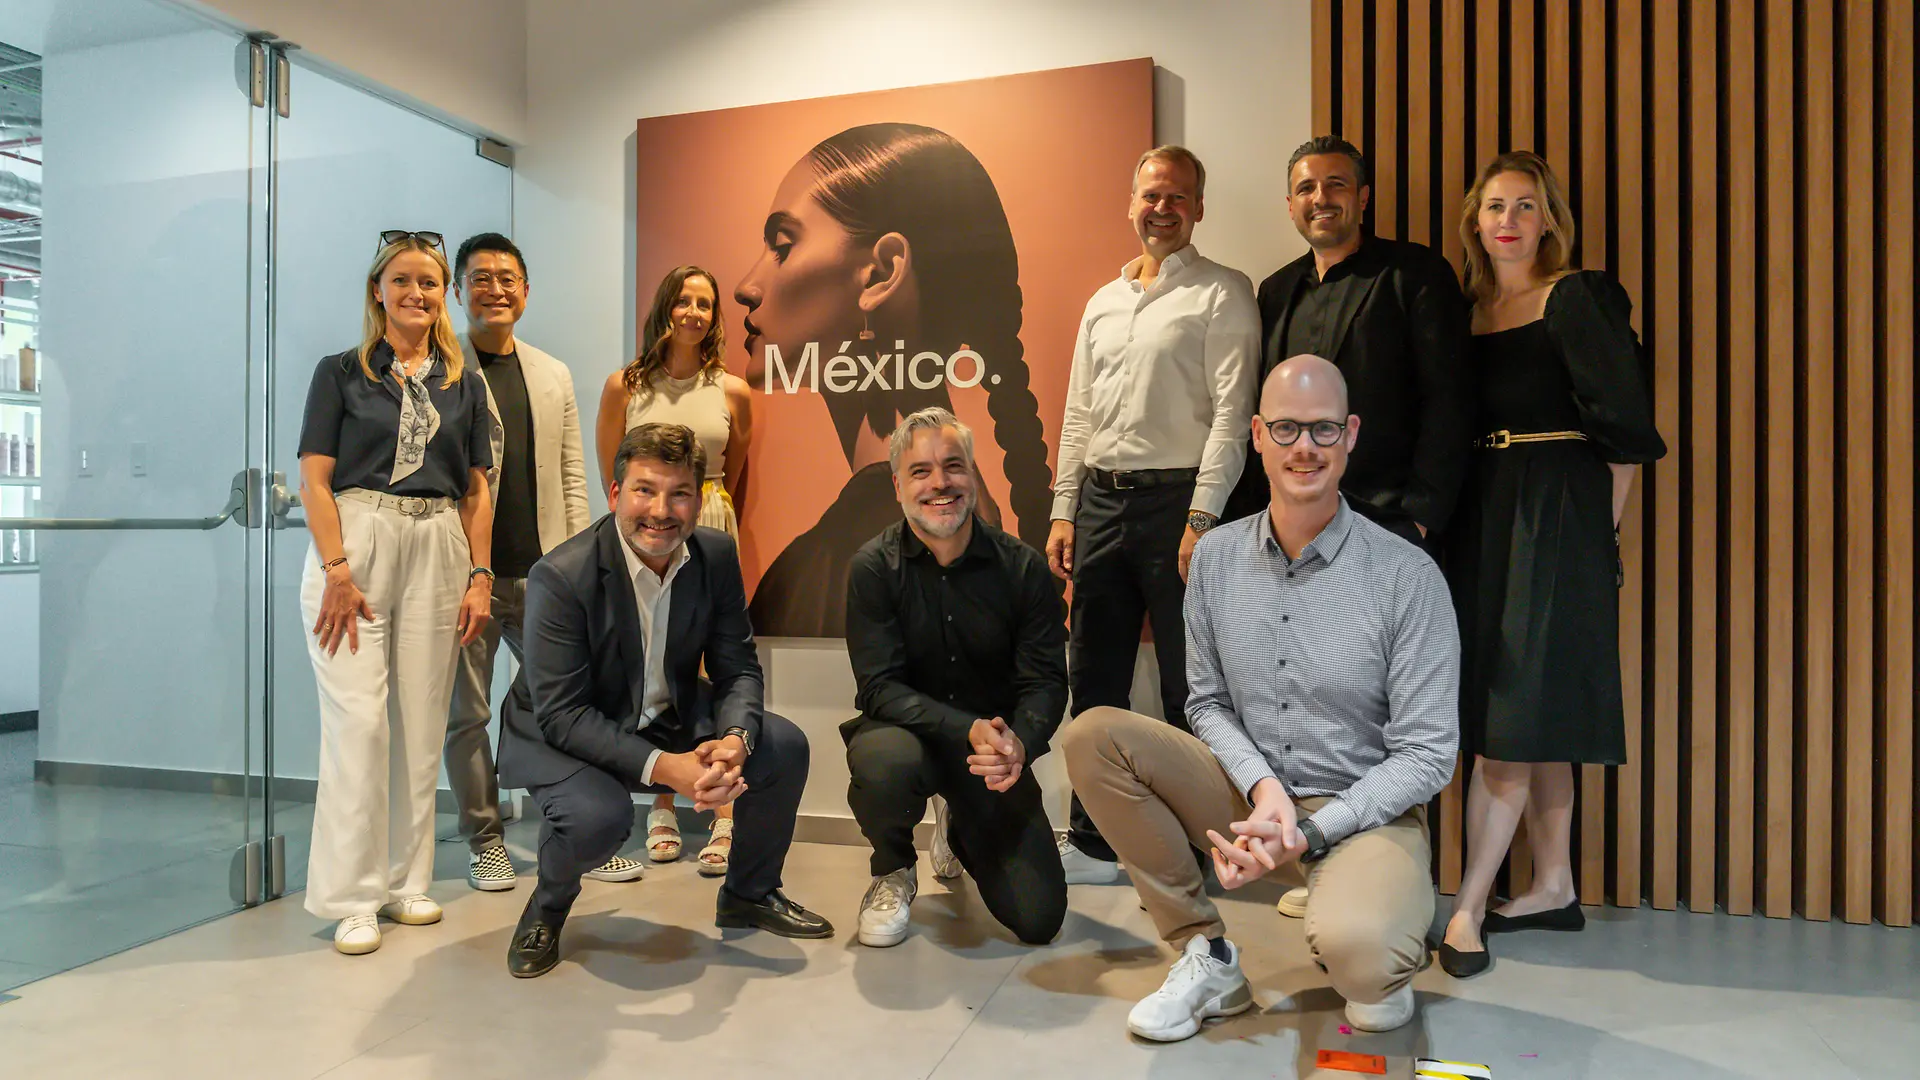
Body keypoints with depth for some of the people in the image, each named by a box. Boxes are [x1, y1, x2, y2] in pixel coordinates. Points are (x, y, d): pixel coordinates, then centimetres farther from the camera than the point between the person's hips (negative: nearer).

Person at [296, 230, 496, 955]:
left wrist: (480, 576, 3)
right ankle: (352, 898, 3)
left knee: (421, 721, 5)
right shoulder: (342, 372, 6)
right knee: (359, 718, -7)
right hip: (355, 542, -3)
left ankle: (405, 881, 16)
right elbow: (315, 480, -2)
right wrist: (338, 571, -13)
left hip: (438, 549, 3)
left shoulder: (462, 383, 14)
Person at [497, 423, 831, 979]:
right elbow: (561, 714, -26)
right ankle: (547, 908, 4)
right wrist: (662, 766, -37)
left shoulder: (716, 555, -10)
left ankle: (749, 894, 15)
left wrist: (734, 740, -28)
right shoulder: (559, 577, -25)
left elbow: (738, 668, -6)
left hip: (672, 721, 5)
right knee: (598, 816, -35)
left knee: (785, 746, -11)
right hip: (560, 736, -5)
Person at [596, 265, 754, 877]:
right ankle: (662, 809, 16)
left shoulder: (732, 391, 6)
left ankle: (725, 819, -2)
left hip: (710, 534, 0)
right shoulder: (624, 386, 3)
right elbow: (612, 476, 11)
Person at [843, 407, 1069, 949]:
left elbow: (1046, 680, -7)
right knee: (885, 761, -39)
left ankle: (959, 830, 29)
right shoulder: (874, 568, -11)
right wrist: (968, 731, -32)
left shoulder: (1022, 567, -7)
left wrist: (1019, 742, -30)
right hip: (905, 731, -2)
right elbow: (880, 687, -16)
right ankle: (893, 874, -2)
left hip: (995, 745, 2)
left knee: (1039, 919, -6)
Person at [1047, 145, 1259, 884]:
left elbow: (1231, 410, -9)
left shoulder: (1222, 293, 0)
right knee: (1095, 679, 10)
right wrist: (1064, 512, 11)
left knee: (1189, 688, 1)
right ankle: (1093, 842, 22)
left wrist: (1202, 518, -16)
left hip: (1177, 498, -6)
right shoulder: (1102, 303, 19)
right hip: (1101, 498, 6)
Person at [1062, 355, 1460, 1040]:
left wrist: (1308, 832, -20)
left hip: (1365, 810, -4)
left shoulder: (1407, 576, -12)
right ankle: (1207, 957, -4)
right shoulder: (1216, 558, 0)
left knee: (1353, 948, -36)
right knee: (1092, 734, -15)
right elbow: (1207, 703, 4)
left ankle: (1383, 966, 8)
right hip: (1251, 794, 4)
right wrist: (1262, 784, -16)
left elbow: (1427, 755, -11)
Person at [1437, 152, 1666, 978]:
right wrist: (1449, 516, 5)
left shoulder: (1575, 297, -5)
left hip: (1556, 512, -7)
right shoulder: (1470, 308, 14)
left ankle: (1468, 908, -5)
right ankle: (1554, 887, 22)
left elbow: (1624, 421, -9)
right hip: (1485, 510, 7)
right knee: (1532, 716, 11)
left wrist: (1602, 528, -5)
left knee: (1521, 704, -8)